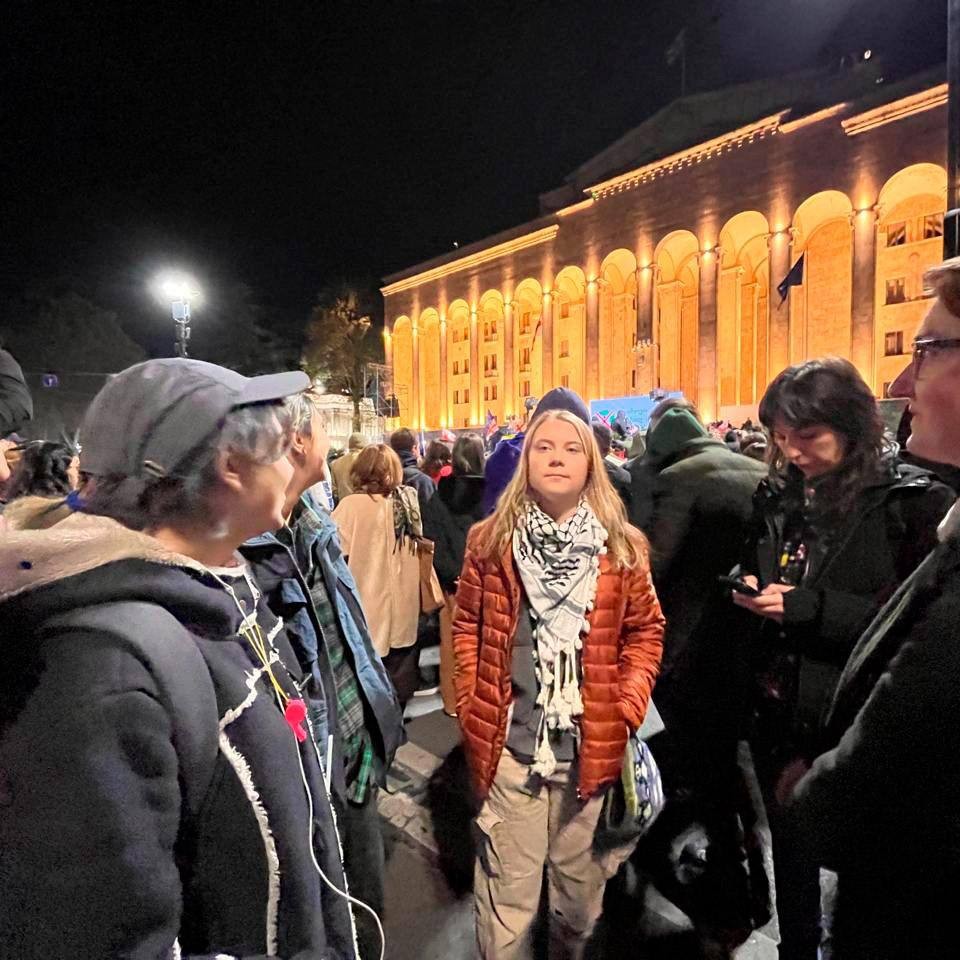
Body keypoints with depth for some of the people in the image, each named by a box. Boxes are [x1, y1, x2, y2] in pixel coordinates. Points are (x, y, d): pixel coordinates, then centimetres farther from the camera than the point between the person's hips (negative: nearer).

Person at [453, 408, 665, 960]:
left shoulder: (622, 546, -1)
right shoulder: (490, 540, -3)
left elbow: (646, 629, 6)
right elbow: (468, 625, 5)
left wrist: (627, 709, -2)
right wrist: (472, 706, 0)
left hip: (593, 744, 2)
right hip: (507, 742, -1)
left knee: (581, 886, 20)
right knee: (508, 893, 12)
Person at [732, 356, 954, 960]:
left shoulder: (915, 500, -12)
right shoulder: (778, 496, 3)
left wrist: (810, 608, -24)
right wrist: (746, 592, -8)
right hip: (783, 713, 5)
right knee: (790, 848, 22)